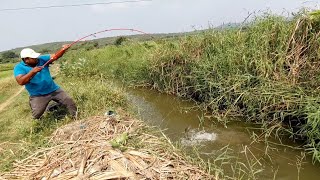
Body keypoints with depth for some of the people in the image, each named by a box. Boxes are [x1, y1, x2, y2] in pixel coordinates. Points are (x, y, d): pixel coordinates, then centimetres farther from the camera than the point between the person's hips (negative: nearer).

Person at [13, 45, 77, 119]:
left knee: (69, 101, 2)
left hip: (54, 90, 3)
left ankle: (76, 117, 22)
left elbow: (55, 56, -12)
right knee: (37, 114, -8)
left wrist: (63, 49, -32)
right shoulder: (19, 67, -12)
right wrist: (32, 72, -38)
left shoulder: (41, 59, -4)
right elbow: (20, 82, -26)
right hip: (38, 95, -3)